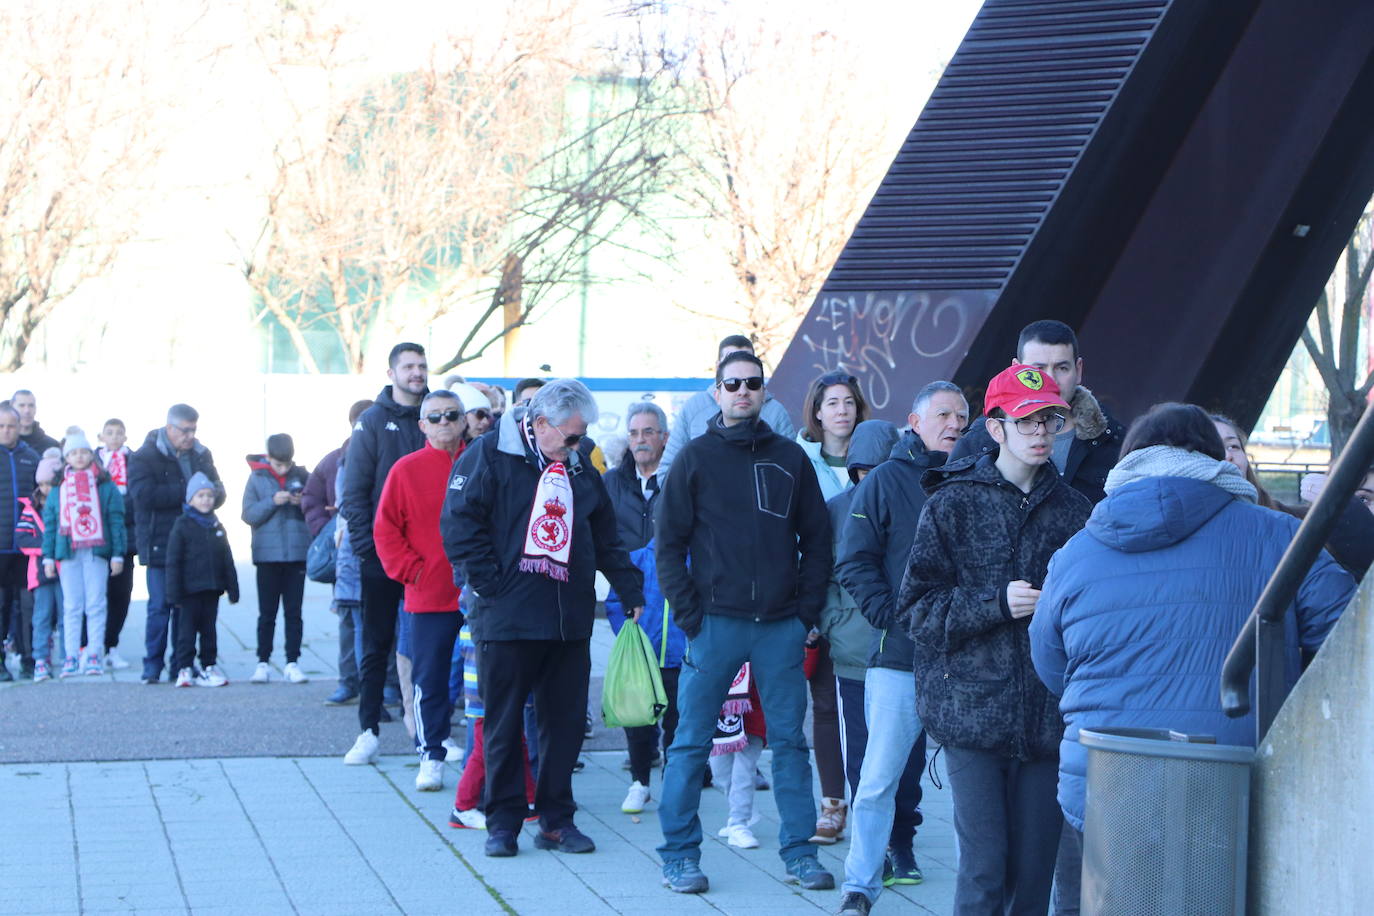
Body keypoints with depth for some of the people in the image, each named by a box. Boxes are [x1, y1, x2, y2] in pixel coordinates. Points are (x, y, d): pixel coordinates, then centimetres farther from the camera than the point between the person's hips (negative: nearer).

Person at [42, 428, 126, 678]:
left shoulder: (106, 486, 5)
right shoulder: (59, 489, 13)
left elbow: (116, 521, 4)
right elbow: (49, 524, 12)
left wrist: (117, 554, -2)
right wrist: (48, 557, 6)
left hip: (97, 553, -2)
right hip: (68, 553, 2)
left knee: (95, 606, -3)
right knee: (71, 607, 2)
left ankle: (94, 656, 1)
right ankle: (72, 656, 4)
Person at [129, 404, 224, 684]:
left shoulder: (201, 455, 14)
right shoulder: (144, 456, -4)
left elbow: (218, 490, 17)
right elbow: (143, 494, -18)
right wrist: (186, 491, -15)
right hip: (161, 544, -5)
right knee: (160, 606, -4)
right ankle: (152, 666, 4)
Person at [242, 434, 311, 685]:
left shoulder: (302, 476, 3)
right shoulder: (257, 478, 1)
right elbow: (249, 515, -4)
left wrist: (303, 503, -14)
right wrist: (272, 502, -17)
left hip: (297, 555, 1)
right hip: (267, 555, -1)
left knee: (294, 612, 4)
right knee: (267, 612, 4)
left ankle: (292, 662, 7)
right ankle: (263, 662, 8)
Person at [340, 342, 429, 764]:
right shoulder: (372, 422, 0)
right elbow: (354, 492, -2)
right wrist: (366, 545, -11)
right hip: (382, 556, -2)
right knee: (376, 646, 3)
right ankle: (369, 732, 6)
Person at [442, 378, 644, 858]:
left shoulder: (578, 469, 15)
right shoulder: (488, 456, -3)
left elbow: (607, 539, 22)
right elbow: (459, 525, -9)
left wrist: (632, 591, 17)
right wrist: (489, 584, -13)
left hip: (569, 621, 5)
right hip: (506, 620, -5)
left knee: (565, 721, 6)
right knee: (503, 724, 2)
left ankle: (556, 818, 15)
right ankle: (504, 821, 10)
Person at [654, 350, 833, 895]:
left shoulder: (790, 458, 9)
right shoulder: (696, 457, 3)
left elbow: (816, 538, 11)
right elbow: (669, 541, 2)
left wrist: (808, 610, 2)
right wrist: (689, 613, -6)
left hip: (781, 625, 2)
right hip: (715, 622, -2)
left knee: (789, 739, 5)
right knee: (692, 741, 1)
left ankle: (799, 849, 13)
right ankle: (679, 853, 8)